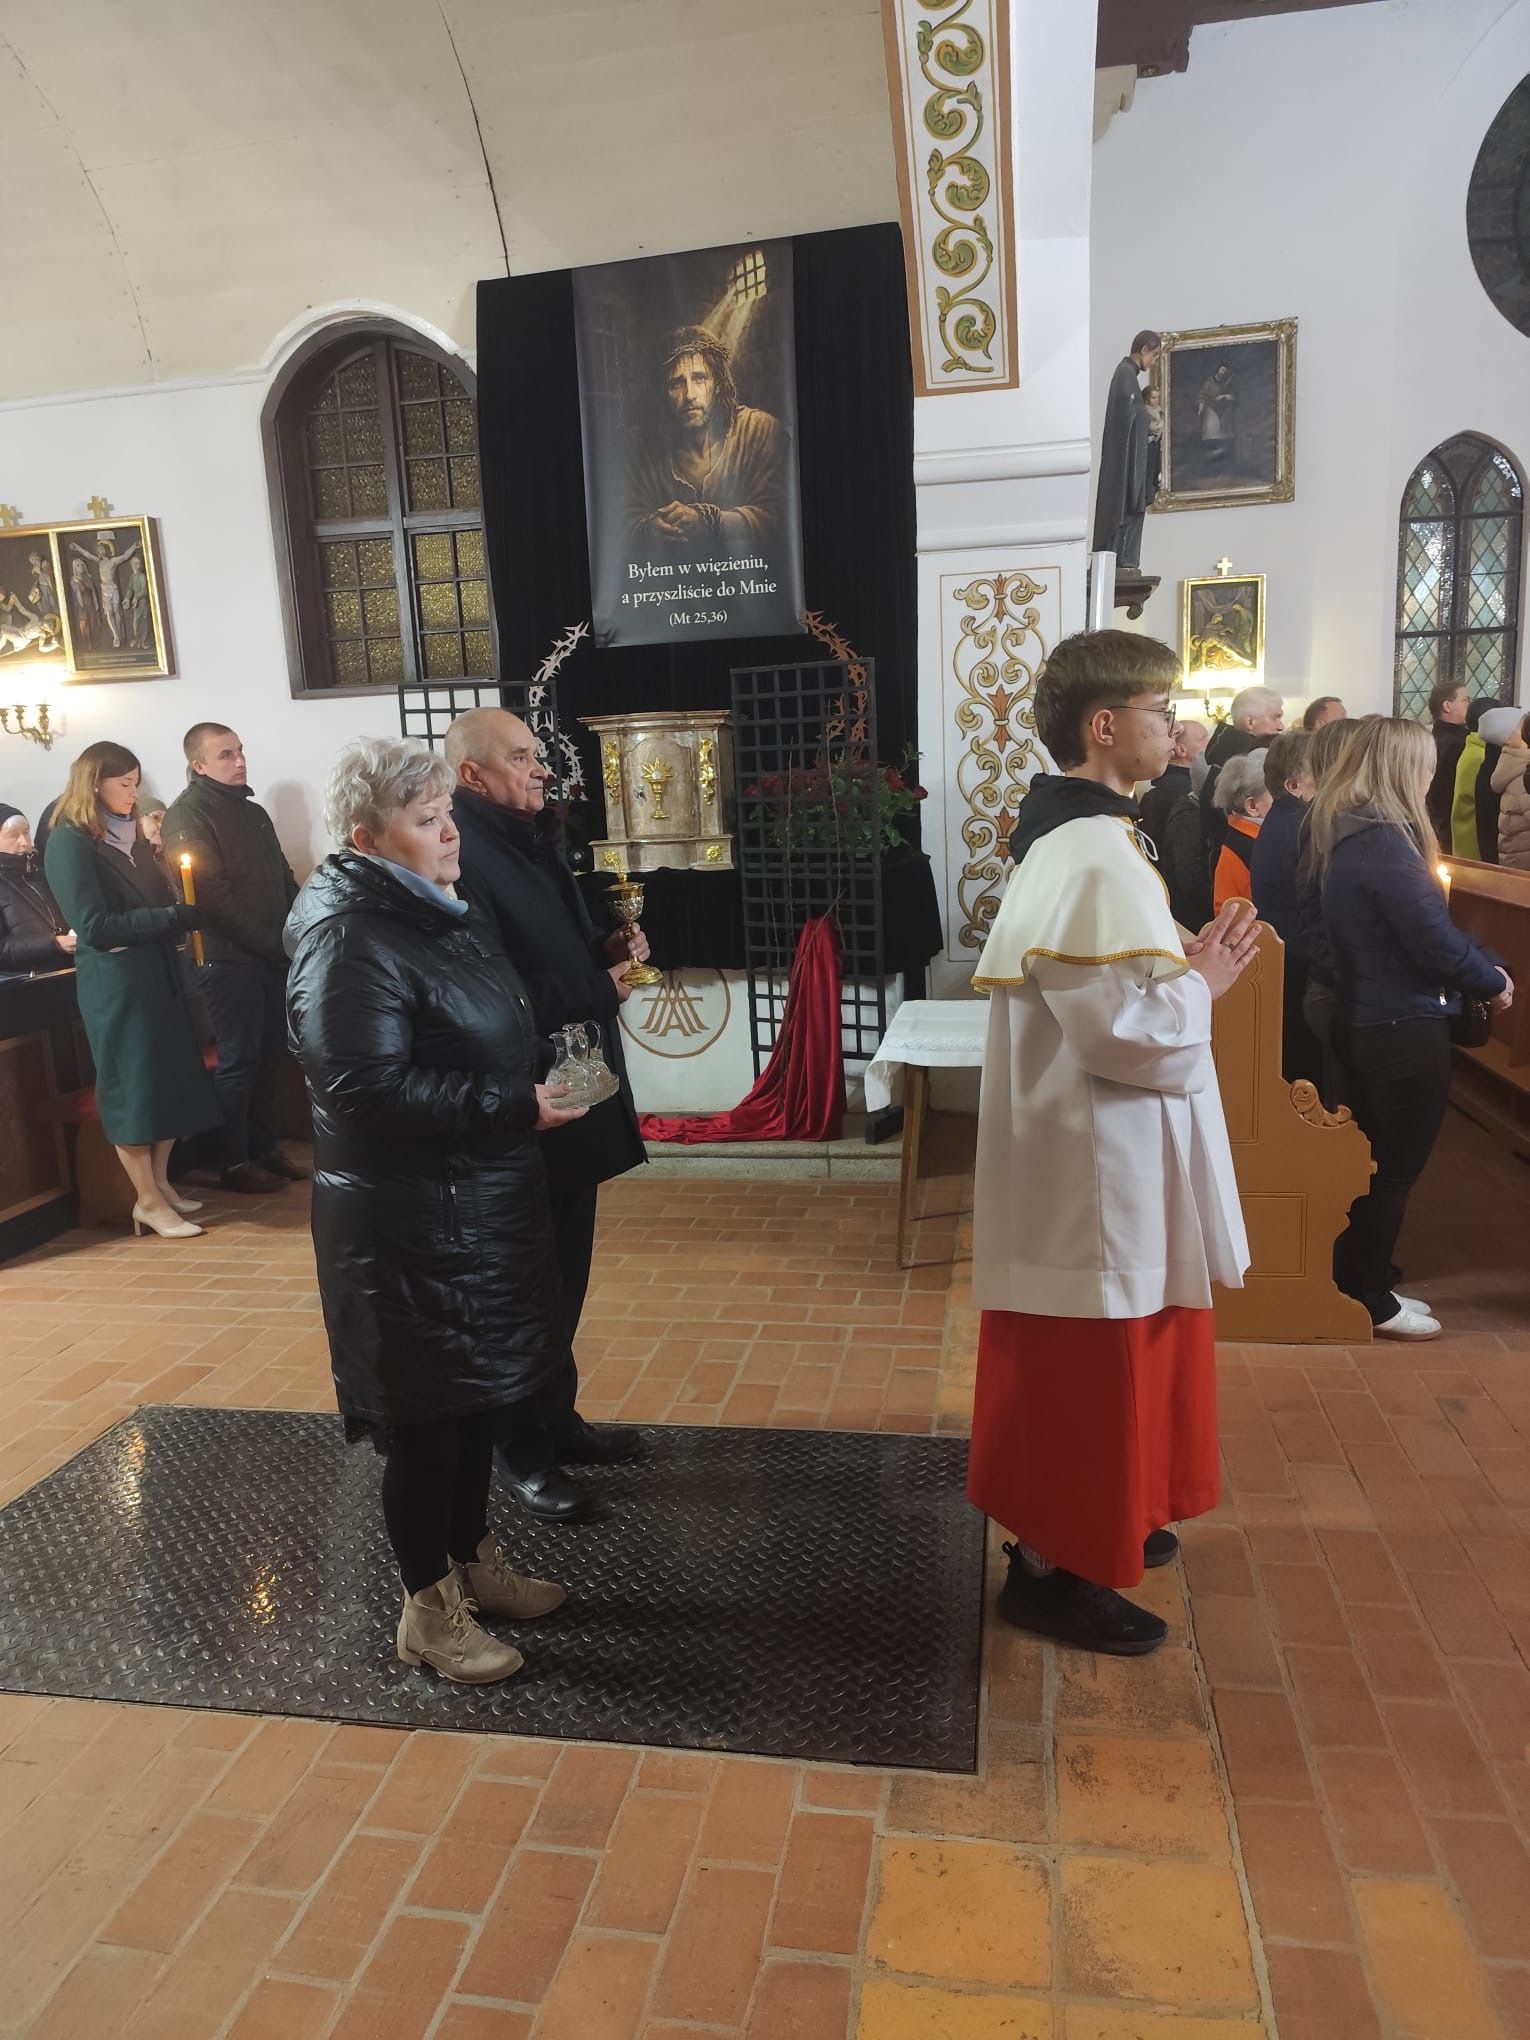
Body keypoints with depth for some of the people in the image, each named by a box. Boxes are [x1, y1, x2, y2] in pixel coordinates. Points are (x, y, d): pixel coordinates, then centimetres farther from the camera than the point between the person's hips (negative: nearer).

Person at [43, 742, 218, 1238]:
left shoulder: (131, 835, 14)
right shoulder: (69, 842, -9)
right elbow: (96, 927, -16)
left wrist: (182, 915, -4)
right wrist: (174, 917, -18)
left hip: (158, 974, 7)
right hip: (114, 982, -7)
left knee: (172, 1078, 10)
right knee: (133, 1085, 0)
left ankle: (160, 1181, 24)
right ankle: (147, 1201, 10)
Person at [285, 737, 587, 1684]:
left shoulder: (442, 914, 11)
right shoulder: (351, 939, -19)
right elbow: (368, 1089, -27)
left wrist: (544, 1077, 6)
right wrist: (513, 1108, -24)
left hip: (483, 1207, 9)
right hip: (411, 1224, -9)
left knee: (480, 1391, 20)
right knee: (427, 1412, 5)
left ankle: (474, 1559, 39)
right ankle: (430, 1608, 24)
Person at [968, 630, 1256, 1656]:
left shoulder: (1072, 836, 10)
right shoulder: (1093, 858, -23)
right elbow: (1129, 1031, -27)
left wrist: (1186, 963, 5)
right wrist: (1204, 978, -10)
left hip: (1095, 1150, 11)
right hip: (1097, 1160, -11)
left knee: (1098, 1359, 23)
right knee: (1086, 1367, 4)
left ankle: (1092, 1522, 40)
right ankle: (1053, 1566, 21)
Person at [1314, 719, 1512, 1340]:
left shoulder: (1348, 834, 7)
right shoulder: (1383, 841, -22)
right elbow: (1437, 943, -21)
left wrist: (1486, 962, 7)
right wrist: (1492, 980, -4)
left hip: (1369, 1020, 9)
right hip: (1405, 1029, -9)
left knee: (1375, 1164, 20)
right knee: (1395, 1169, 5)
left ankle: (1359, 1284, 32)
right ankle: (1370, 1301, 19)